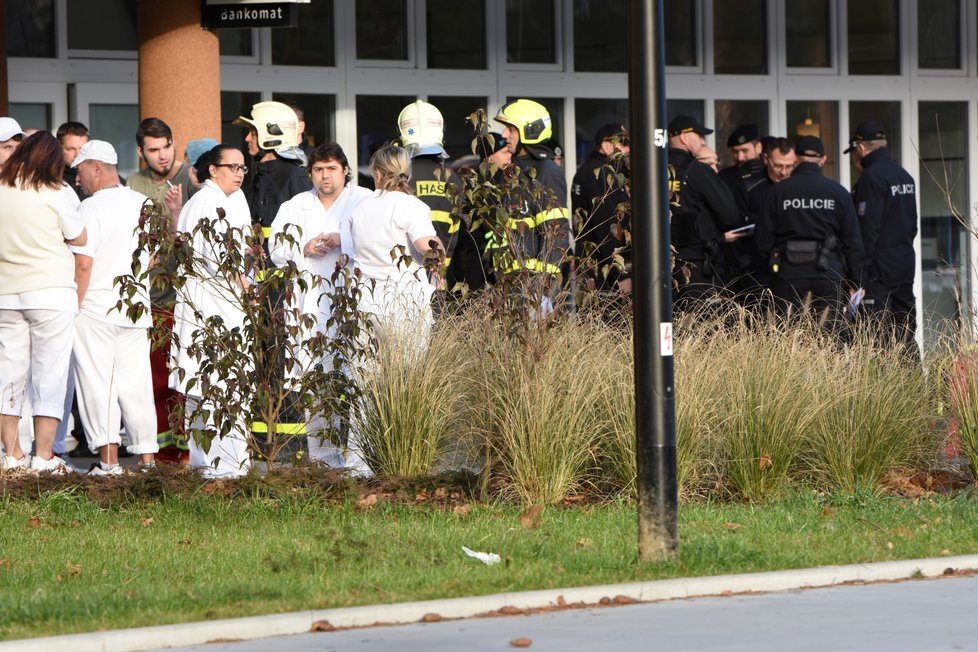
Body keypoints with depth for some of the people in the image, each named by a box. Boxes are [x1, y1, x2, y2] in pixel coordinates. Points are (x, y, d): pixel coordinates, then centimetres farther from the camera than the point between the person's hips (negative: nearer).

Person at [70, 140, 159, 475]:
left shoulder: (91, 208, -12)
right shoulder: (143, 205, 9)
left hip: (96, 308, -6)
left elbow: (83, 264, -17)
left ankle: (108, 458, -9)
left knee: (97, 385, -3)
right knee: (136, 385, 9)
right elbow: (151, 256, 16)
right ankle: (147, 456, 8)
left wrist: (73, 307, -10)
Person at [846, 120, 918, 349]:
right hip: (906, 265, 9)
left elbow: (867, 229, -18)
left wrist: (858, 273, -16)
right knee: (905, 336, 10)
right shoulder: (905, 176, 15)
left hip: (879, 270, -9)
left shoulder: (871, 178, -14)